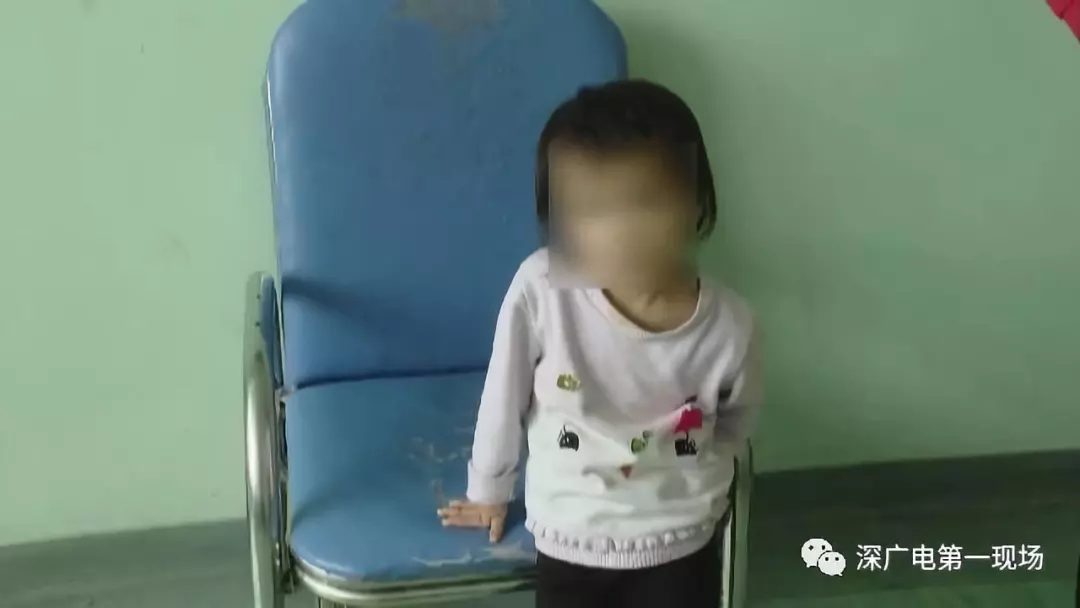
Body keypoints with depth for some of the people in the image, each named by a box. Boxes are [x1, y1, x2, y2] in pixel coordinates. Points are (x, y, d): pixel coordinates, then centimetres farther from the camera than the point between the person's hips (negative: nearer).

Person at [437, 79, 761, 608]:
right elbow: (504, 397, -8)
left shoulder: (727, 327, -22)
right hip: (570, 540, 0)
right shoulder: (541, 290, -26)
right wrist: (488, 491, 6)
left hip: (680, 543, 1)